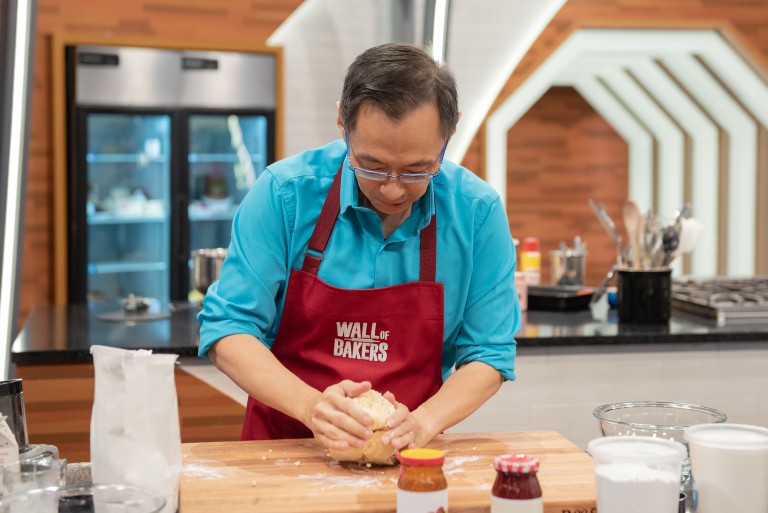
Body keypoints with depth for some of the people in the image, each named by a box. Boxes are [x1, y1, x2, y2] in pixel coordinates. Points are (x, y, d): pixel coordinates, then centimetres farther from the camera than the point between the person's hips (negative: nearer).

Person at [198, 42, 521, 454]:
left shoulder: (478, 213, -7)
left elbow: (488, 354, 0)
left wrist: (423, 422, -19)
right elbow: (227, 329, -7)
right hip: (282, 447, -1)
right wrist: (311, 405, -23)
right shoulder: (285, 192, -11)